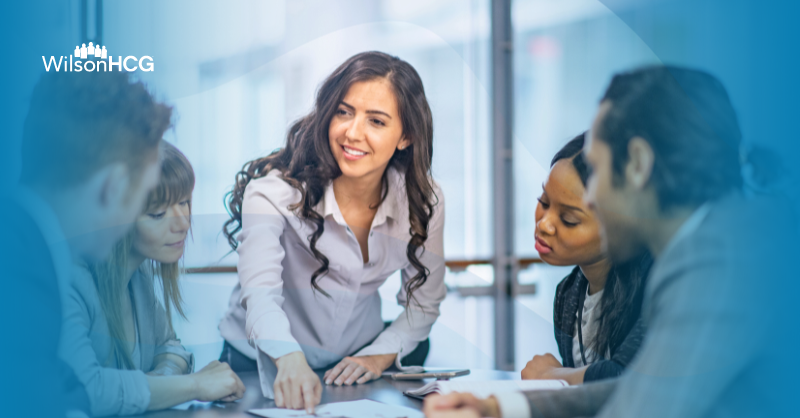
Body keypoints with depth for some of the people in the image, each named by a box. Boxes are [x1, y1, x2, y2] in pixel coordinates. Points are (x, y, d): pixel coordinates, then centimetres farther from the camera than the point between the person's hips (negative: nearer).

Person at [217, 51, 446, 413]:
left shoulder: (423, 202, -8)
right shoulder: (276, 189, -19)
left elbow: (424, 302, 5)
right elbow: (260, 292, -32)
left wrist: (380, 355, -10)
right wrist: (290, 360, -49)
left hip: (353, 370, 4)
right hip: (263, 367, -4)